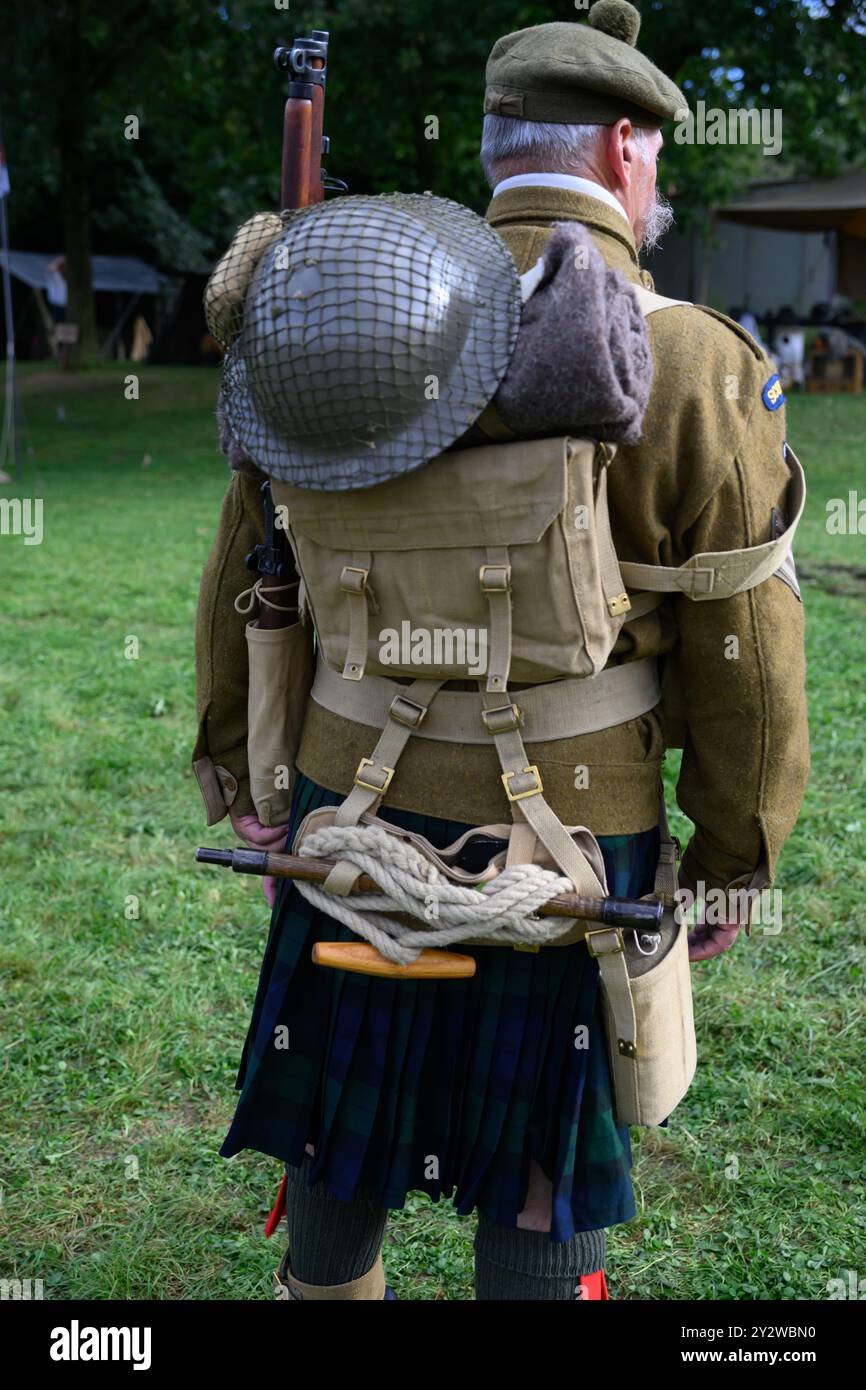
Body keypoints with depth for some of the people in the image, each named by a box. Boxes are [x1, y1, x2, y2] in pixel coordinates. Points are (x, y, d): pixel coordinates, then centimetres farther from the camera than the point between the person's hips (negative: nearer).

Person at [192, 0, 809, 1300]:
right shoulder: (697, 364, -13)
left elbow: (250, 557, 3)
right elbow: (746, 657, -11)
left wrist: (234, 756, 13)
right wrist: (734, 864, 1)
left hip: (357, 801, 4)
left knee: (349, 1106, 21)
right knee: (540, 1157, 13)